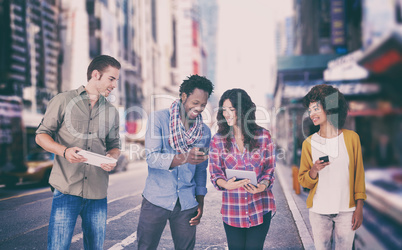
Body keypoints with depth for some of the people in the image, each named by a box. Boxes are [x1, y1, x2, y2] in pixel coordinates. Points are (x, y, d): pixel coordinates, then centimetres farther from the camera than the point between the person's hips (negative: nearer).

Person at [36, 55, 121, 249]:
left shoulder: (111, 112, 14)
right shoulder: (63, 101, 2)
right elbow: (41, 136, 2)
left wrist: (112, 157, -5)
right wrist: (64, 151, -17)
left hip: (98, 193, 4)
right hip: (67, 190, -4)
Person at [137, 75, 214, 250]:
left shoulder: (204, 131, 7)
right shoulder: (158, 119, -6)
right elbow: (151, 157, -16)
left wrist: (200, 203, 9)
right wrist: (185, 158, -30)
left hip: (187, 203, 3)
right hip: (156, 200, -3)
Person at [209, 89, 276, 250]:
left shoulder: (263, 136, -2)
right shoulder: (218, 140, -1)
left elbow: (270, 169, 5)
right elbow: (215, 174, 1)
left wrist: (262, 186, -16)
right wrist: (226, 184, -21)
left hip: (260, 208, 0)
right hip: (232, 210, 1)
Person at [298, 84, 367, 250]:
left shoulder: (351, 138, -1)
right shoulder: (309, 143, 1)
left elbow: (359, 175, 4)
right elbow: (303, 180, 4)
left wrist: (359, 208, 1)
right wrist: (314, 171, -17)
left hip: (346, 211, 0)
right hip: (318, 211, 1)